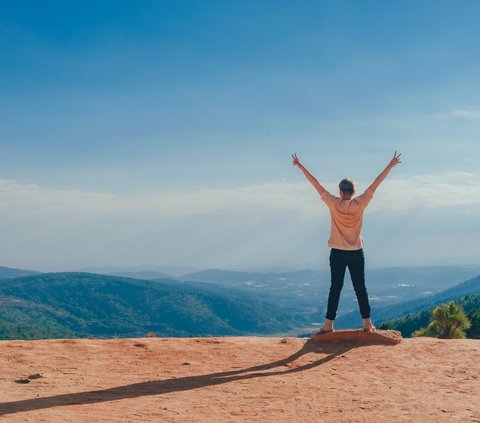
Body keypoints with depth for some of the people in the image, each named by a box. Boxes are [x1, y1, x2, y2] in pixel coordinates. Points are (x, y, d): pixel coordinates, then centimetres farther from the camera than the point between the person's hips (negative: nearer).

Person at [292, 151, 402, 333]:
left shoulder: (333, 204, -8)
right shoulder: (360, 204, -6)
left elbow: (316, 184, -4)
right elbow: (375, 184, -1)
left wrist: (300, 166, 1)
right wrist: (390, 166, 4)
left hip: (337, 253, 0)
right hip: (356, 253, 1)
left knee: (335, 287, 3)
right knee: (360, 287, 6)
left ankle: (329, 323, 2)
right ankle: (367, 322, 8)